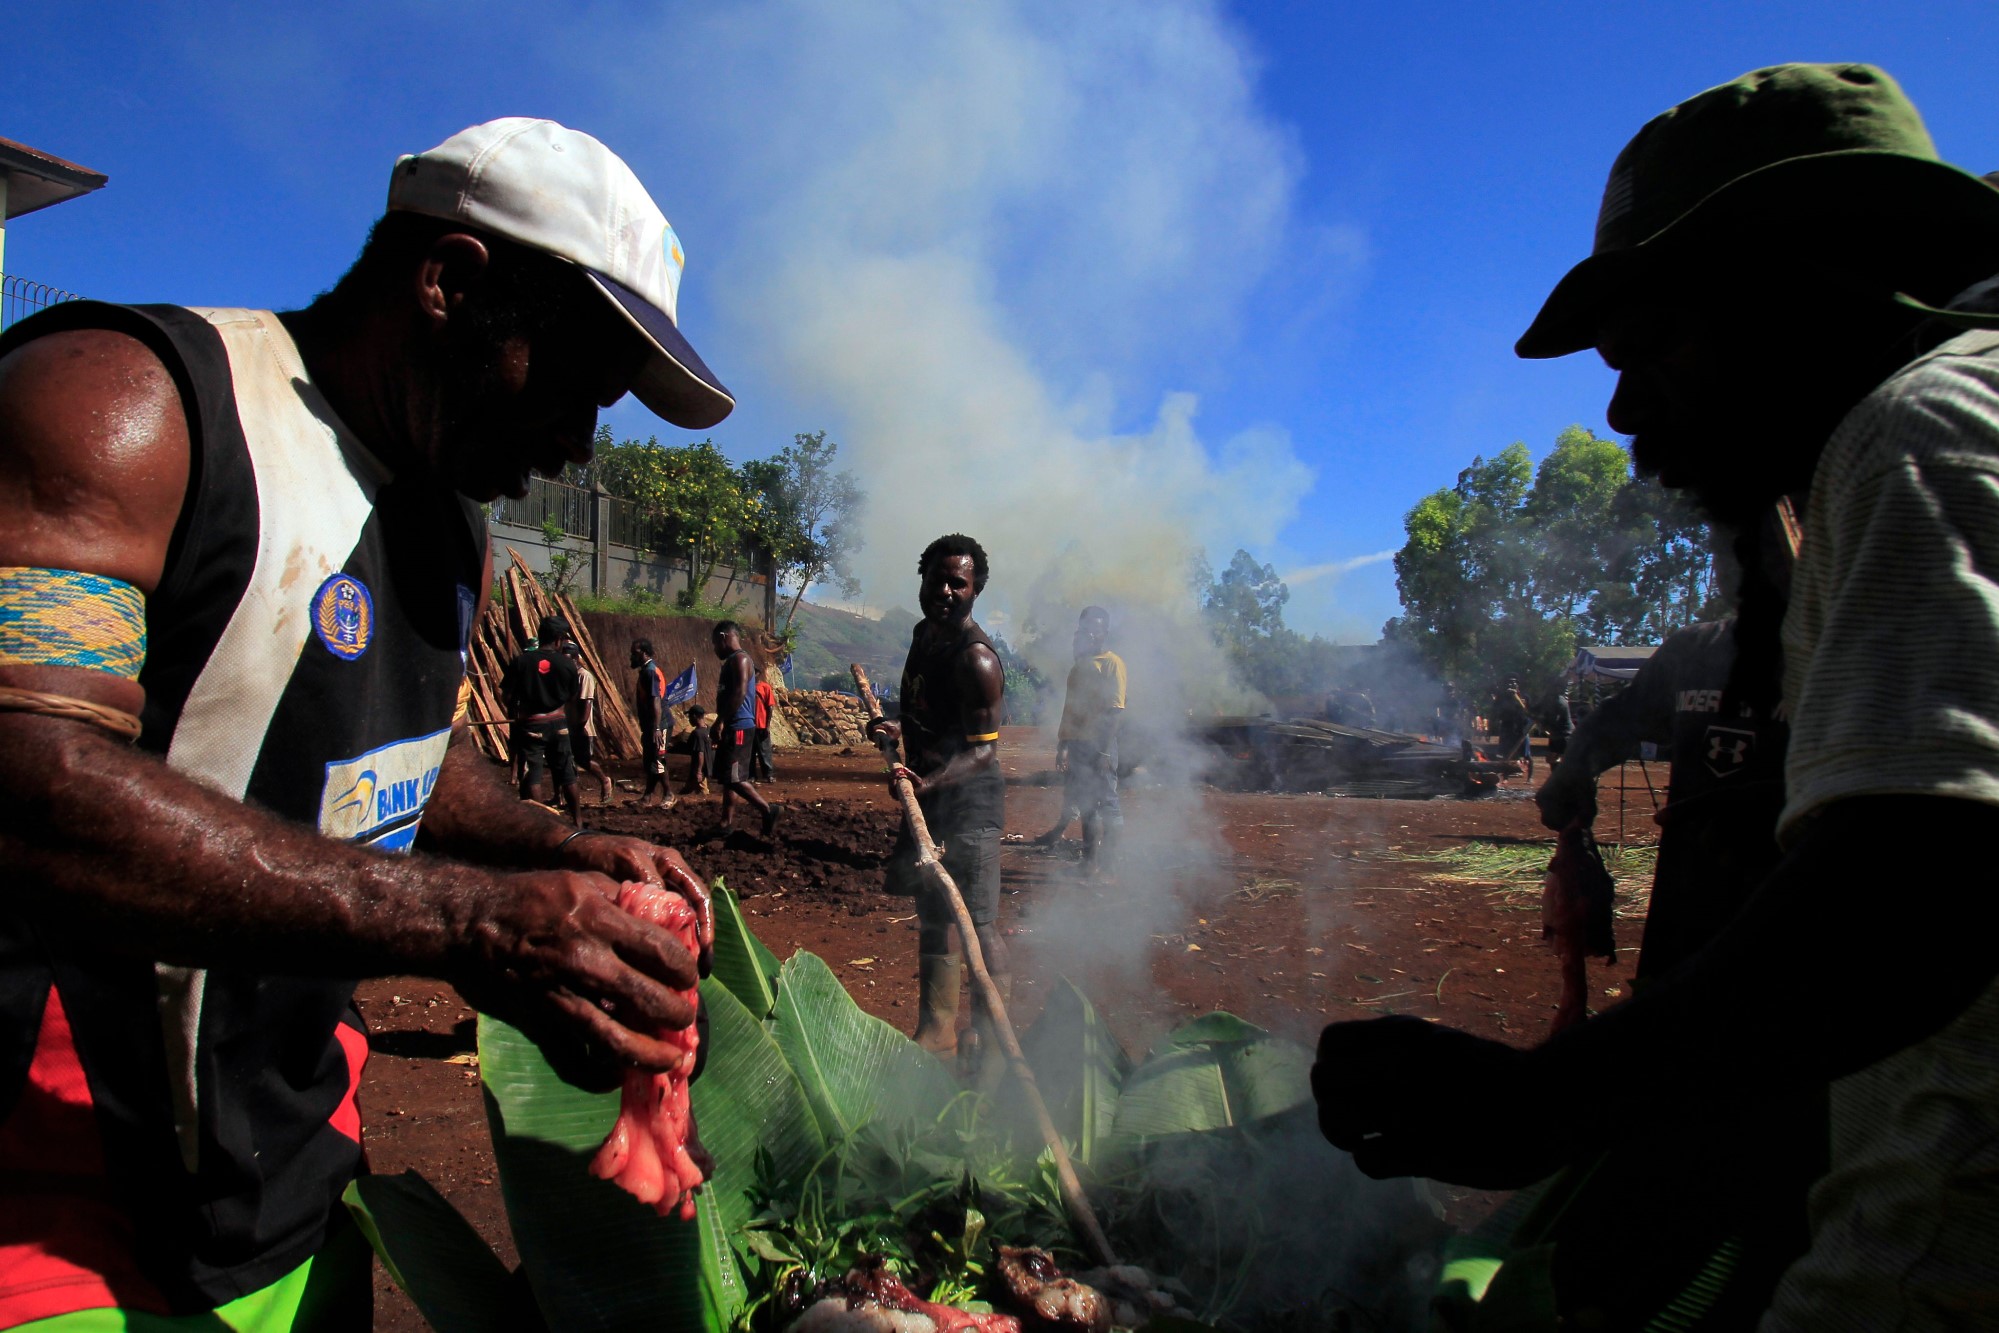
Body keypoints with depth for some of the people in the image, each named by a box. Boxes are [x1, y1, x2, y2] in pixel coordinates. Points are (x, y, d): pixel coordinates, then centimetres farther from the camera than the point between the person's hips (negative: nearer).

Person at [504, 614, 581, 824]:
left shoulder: (521, 661, -7)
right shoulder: (567, 664, -5)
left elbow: (505, 693, -6)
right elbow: (572, 697, 3)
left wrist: (513, 712, 14)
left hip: (530, 725, -2)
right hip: (558, 724, 2)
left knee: (531, 776, 3)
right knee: (567, 776, 12)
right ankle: (577, 820, 21)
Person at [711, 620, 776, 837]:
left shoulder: (739, 659, -13)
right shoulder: (732, 662, 19)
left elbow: (739, 693, -23)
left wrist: (720, 721, -22)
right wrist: (722, 722, 19)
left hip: (738, 728, -11)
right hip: (732, 728, 11)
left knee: (733, 778, -11)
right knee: (727, 778, 11)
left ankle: (767, 810, -7)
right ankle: (725, 825, 15)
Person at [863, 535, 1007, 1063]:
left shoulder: (976, 659, -18)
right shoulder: (924, 635, 10)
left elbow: (983, 750, -21)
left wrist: (930, 781, -36)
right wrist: (897, 726, 5)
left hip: (969, 805, -9)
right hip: (929, 799, 10)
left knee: (977, 927, -6)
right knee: (932, 916, 16)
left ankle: (994, 1043, 6)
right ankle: (936, 1034, 29)